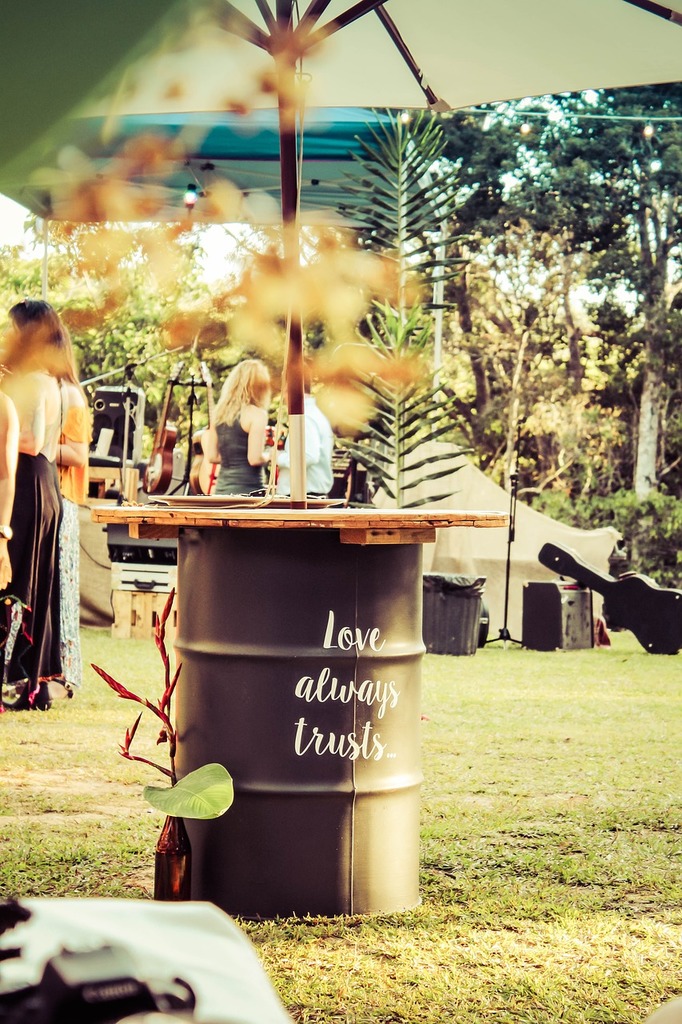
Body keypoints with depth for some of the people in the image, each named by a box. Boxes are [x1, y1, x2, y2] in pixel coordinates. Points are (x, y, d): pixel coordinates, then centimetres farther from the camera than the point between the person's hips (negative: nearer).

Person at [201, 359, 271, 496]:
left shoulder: (220, 412, 9)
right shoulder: (256, 413, -10)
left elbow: (212, 456, 10)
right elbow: (255, 458, -16)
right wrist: (268, 456, 4)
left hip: (222, 490, 7)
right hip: (247, 490, -7)